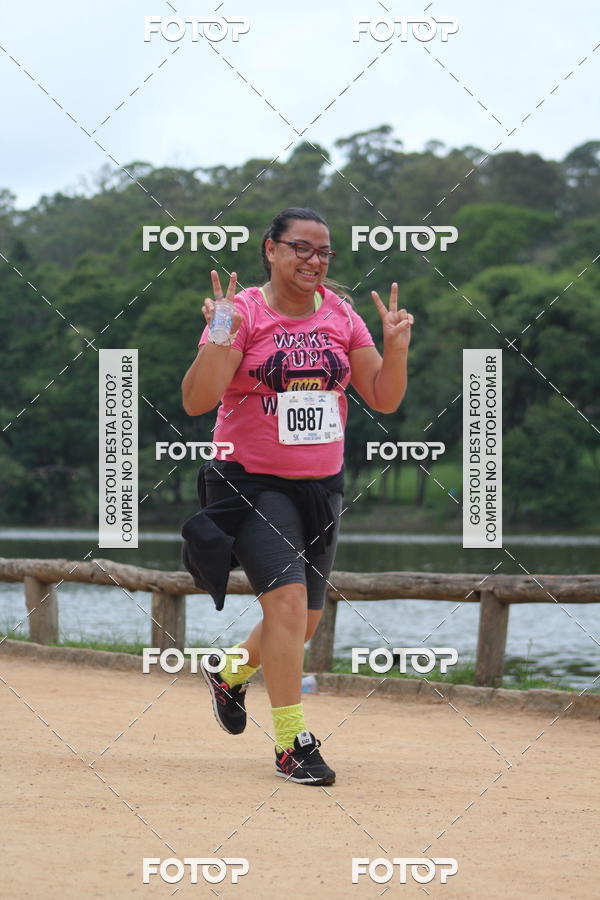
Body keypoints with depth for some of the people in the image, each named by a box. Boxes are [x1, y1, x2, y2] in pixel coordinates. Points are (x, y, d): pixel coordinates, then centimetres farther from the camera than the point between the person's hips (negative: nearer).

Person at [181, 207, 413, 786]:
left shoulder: (341, 315, 5)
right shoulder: (244, 312, -9)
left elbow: (383, 399, 5)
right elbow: (196, 403, -17)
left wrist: (395, 347, -11)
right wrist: (218, 339, -30)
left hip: (321, 486, 6)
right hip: (251, 483, -5)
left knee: (307, 618, 13)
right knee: (288, 597, -20)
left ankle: (230, 673, 42)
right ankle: (291, 743, -14)